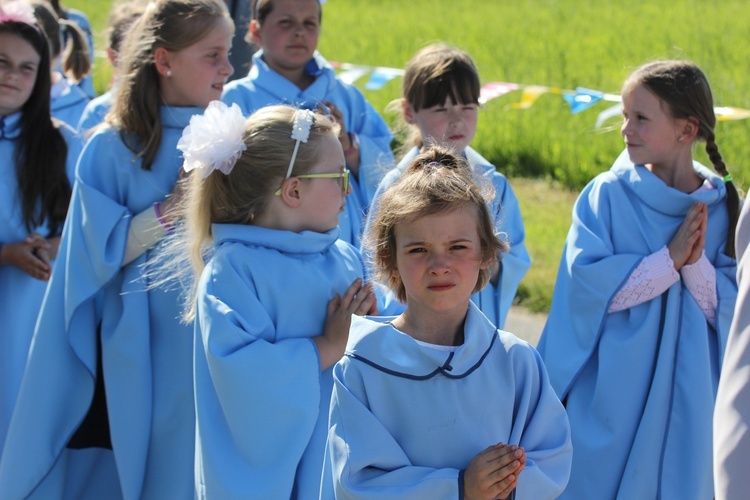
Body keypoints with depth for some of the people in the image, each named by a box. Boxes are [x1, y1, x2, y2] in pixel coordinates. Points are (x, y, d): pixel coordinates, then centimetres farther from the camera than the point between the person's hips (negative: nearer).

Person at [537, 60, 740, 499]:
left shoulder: (721, 207, -1)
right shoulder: (607, 195, -6)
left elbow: (730, 309, -3)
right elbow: (587, 282, -16)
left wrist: (696, 264, -20)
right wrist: (670, 260, -18)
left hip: (687, 397, 2)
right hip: (610, 394, -2)